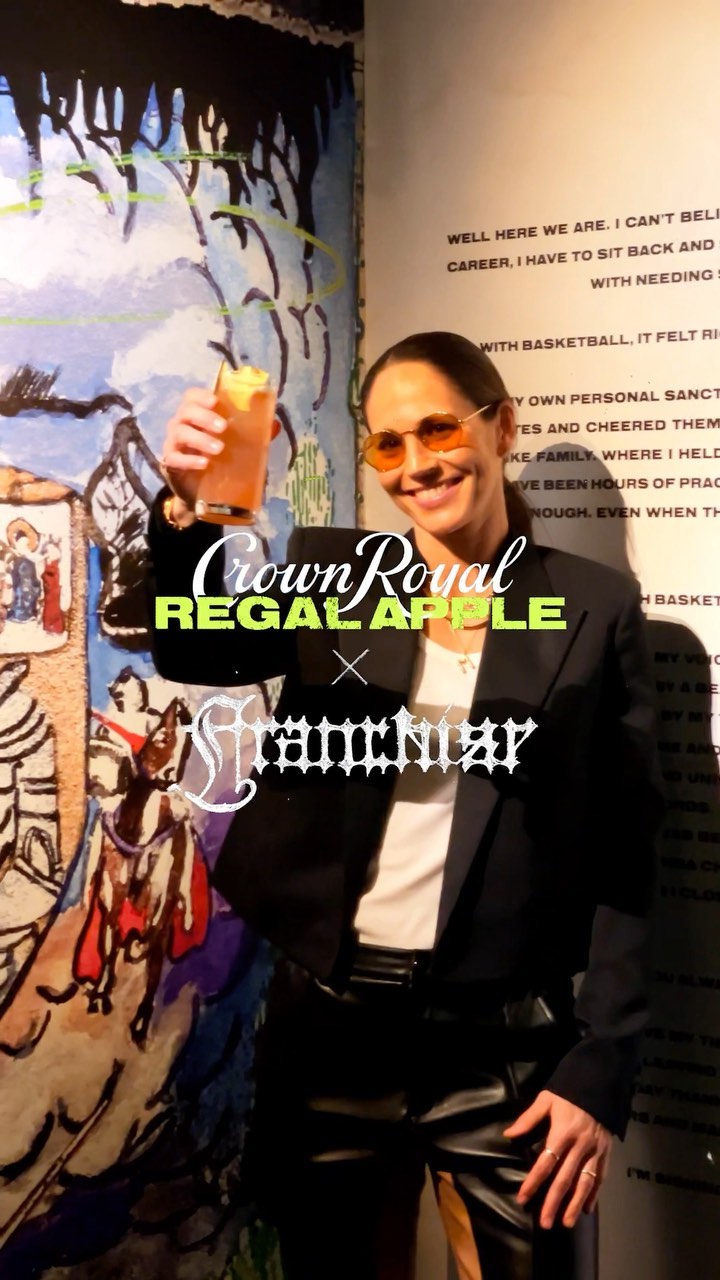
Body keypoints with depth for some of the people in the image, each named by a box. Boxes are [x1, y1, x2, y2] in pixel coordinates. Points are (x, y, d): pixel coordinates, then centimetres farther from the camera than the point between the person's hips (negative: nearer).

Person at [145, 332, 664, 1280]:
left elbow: (622, 860, -2)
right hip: (326, 1024, 2)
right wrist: (186, 510, -33)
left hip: (505, 1048, -2)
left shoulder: (594, 609, -1)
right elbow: (194, 650, -14)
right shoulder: (333, 574, 5)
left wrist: (601, 1071, -7)